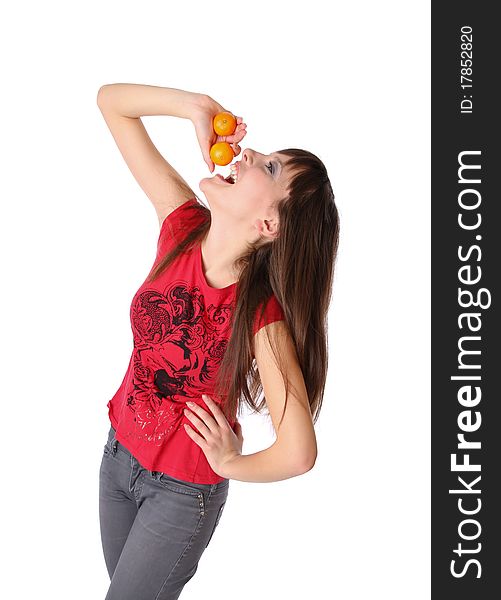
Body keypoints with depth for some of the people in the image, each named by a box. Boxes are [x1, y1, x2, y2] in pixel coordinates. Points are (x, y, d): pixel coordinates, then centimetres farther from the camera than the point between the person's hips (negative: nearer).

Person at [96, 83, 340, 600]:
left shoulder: (262, 314, -31)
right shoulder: (184, 224, -17)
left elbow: (298, 453, -34)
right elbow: (111, 101, -13)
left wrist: (231, 464, -16)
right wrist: (198, 106, -27)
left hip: (182, 492, -5)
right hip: (119, 452, 6)